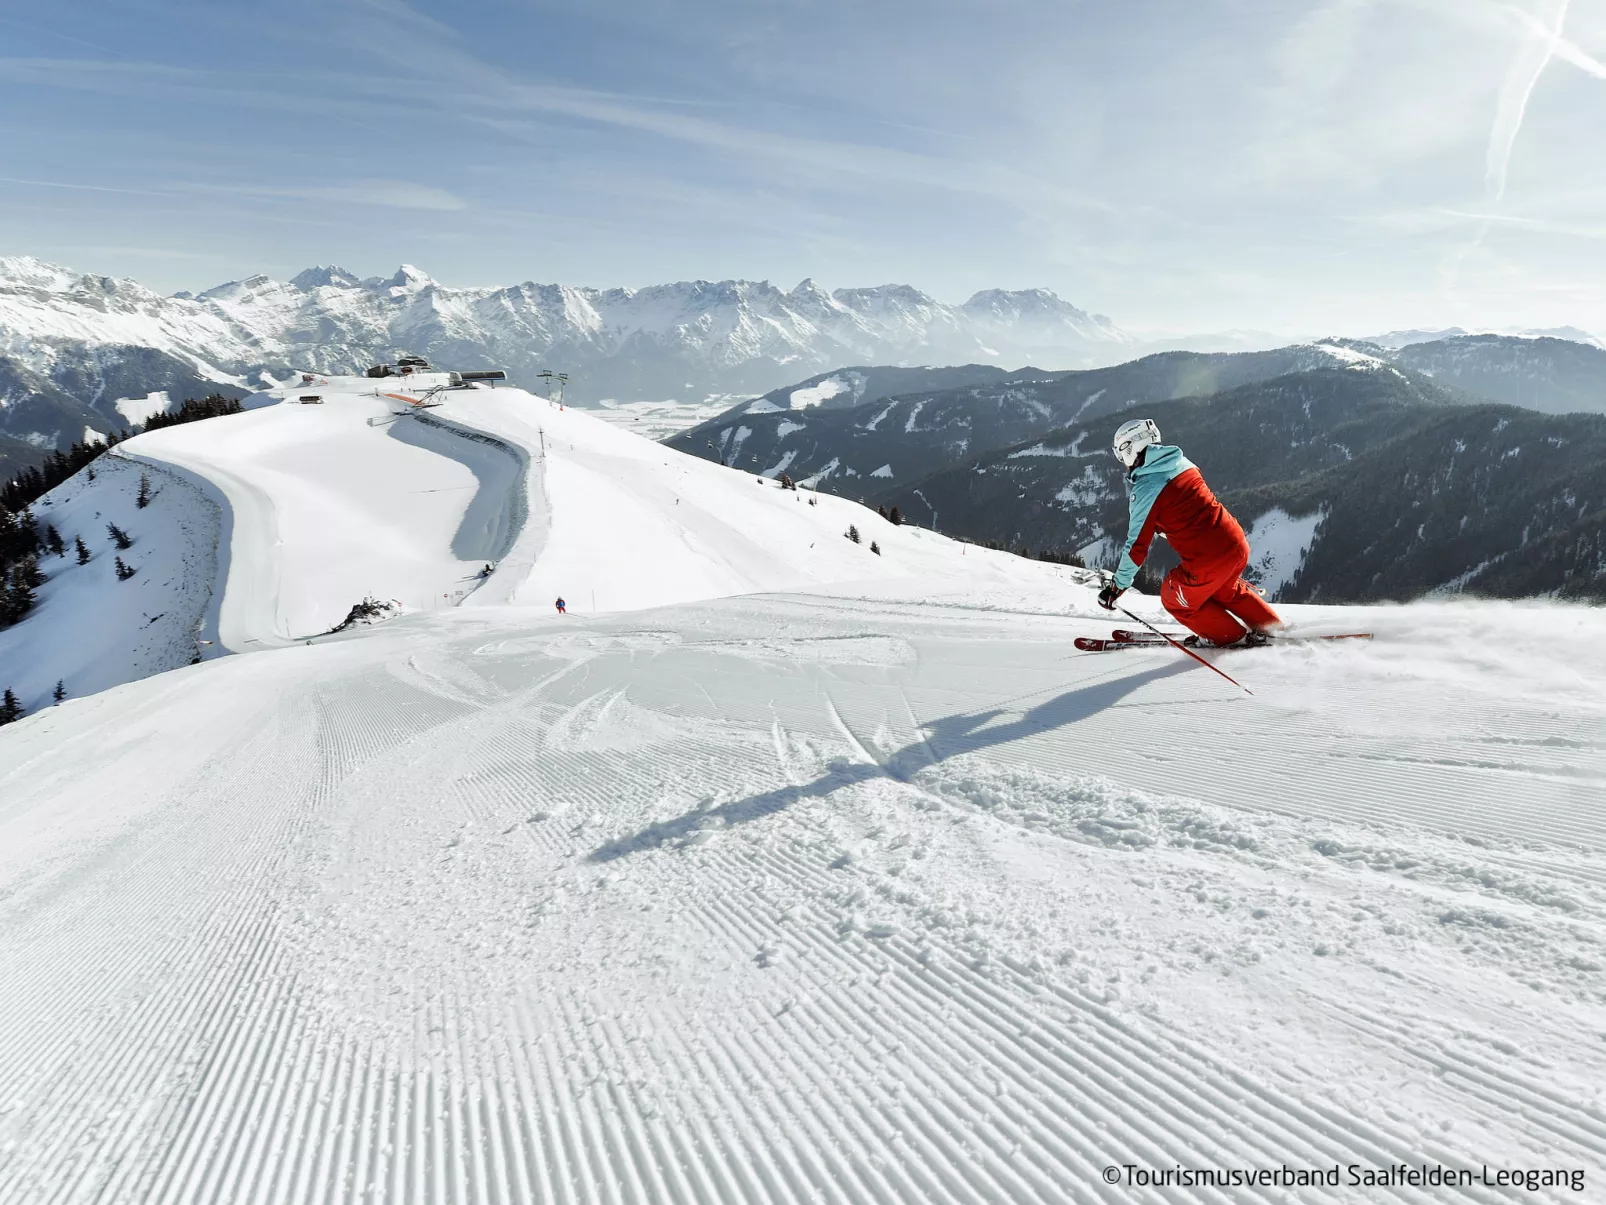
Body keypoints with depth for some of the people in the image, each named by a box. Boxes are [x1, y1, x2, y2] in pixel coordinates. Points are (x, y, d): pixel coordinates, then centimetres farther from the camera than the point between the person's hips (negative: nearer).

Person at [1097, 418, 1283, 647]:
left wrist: (1117, 586, -2)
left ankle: (1235, 639, 25)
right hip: (1238, 544, 8)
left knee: (1174, 599, 20)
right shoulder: (1182, 463, 7)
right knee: (1225, 591, 35)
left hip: (1207, 562, -8)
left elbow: (1137, 546, -11)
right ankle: (1273, 628, 43)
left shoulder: (1145, 488, -13)